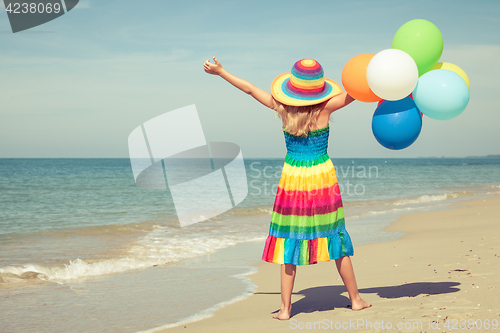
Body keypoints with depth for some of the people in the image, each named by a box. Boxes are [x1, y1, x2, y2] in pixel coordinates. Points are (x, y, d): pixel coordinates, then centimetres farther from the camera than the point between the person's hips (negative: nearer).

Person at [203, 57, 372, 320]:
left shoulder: (282, 109, -4)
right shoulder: (325, 108, -9)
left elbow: (249, 88, 6)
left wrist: (220, 72, 17)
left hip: (293, 178, 1)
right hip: (322, 177, -1)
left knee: (290, 242, 5)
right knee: (335, 239, 9)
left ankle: (285, 308, 6)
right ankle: (355, 299, 21)